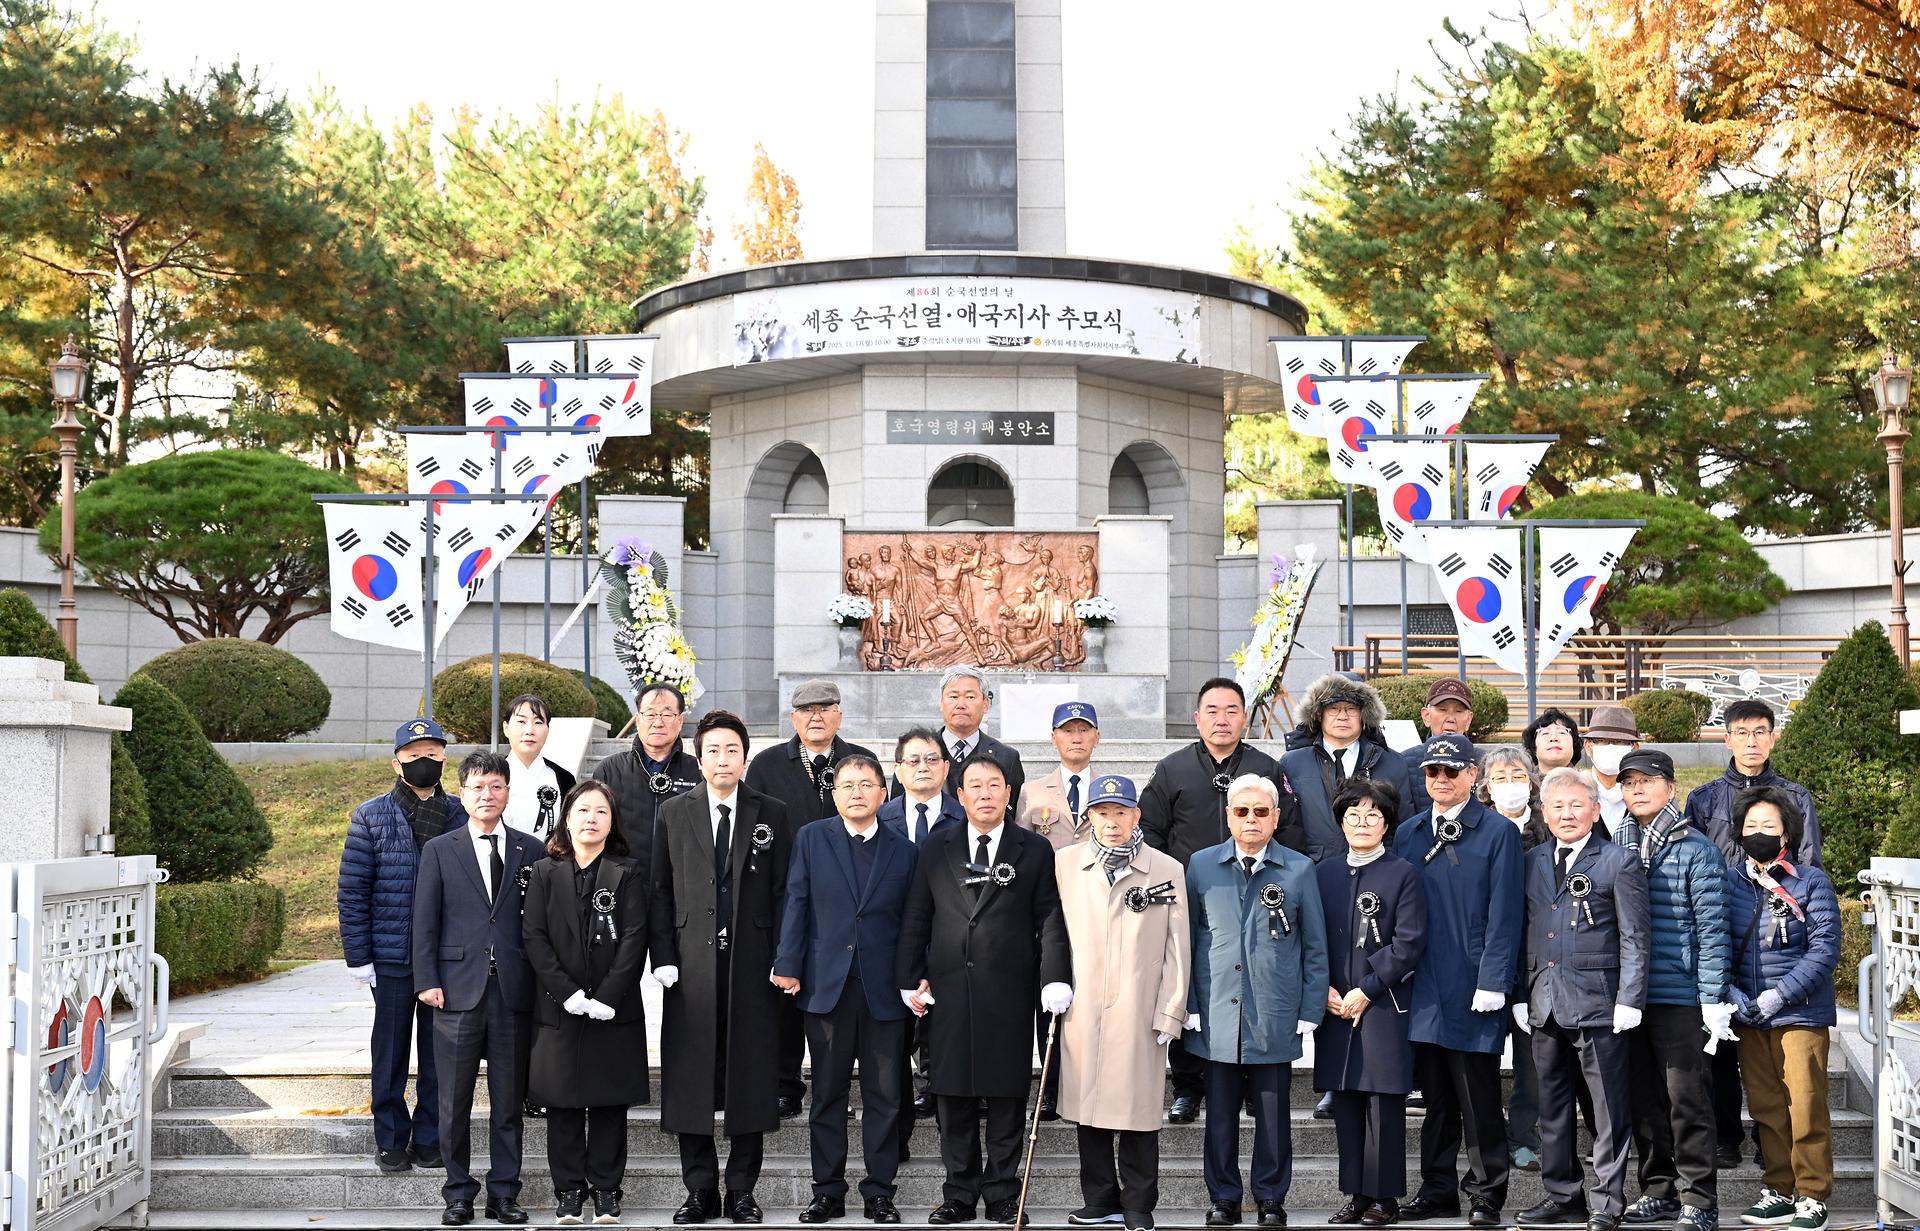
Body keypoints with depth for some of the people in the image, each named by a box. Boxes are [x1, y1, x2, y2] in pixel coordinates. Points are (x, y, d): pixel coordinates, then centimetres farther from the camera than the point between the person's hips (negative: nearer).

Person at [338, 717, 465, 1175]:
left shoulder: (460, 815, 5)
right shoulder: (371, 817, 1)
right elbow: (352, 890, 1)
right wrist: (357, 956, -5)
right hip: (392, 960, -1)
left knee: (439, 1052, 7)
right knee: (391, 1052, 7)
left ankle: (430, 1138, 18)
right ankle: (391, 1141, 18)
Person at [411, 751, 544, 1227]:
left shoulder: (530, 851, 8)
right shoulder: (439, 851, 6)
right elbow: (425, 920, 4)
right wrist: (428, 981, -5)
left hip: (513, 990, 1)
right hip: (458, 988, -1)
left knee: (508, 1100, 6)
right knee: (455, 1102, 4)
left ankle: (504, 1193, 14)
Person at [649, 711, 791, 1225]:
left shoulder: (771, 814, 6)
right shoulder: (673, 813, 8)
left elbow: (781, 892, 5)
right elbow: (661, 890, 6)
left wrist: (780, 960, -3)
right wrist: (664, 957, -2)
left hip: (751, 965, 0)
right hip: (692, 965, 0)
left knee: (751, 1078, 3)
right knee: (690, 1080, 2)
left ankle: (742, 1191, 12)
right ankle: (700, 1190, 12)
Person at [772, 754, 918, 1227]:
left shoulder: (904, 850, 7)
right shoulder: (811, 839, 6)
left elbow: (910, 921, 7)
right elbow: (796, 904, 2)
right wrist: (788, 966, -5)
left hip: (884, 991, 0)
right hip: (826, 986, 0)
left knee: (884, 1096, 3)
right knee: (827, 1094, 6)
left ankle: (879, 1192, 12)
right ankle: (828, 1191, 14)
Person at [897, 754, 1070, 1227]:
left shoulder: (1034, 850, 6)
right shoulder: (937, 847, 10)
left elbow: (1050, 919, 1)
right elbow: (916, 919, 11)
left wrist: (1055, 978, -11)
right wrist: (910, 978, 4)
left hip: (1009, 995, -1)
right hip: (948, 992, 2)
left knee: (1007, 1096, 3)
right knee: (953, 1099, 5)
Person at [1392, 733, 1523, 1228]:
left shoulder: (1498, 832, -2)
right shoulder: (1408, 833, 12)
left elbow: (1504, 914, -7)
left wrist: (1493, 982, -13)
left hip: (1473, 988, -4)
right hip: (1423, 985, 5)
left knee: (1479, 1099, 1)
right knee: (1435, 1094, 11)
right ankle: (1438, 1189, 20)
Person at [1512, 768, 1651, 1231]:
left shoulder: (1619, 862, -2)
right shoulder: (1532, 862, 13)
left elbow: (1635, 938, -5)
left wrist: (1629, 1000, -11)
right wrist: (1521, 997, 9)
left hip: (1597, 1002, -5)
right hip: (1544, 1005, 5)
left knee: (1609, 1110, -1)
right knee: (1553, 1107, 12)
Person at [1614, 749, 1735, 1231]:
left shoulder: (1695, 848, -3)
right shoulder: (1615, 846, 10)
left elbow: (1712, 928, -7)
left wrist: (1714, 1000, -12)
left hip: (1680, 996, -5)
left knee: (1687, 1100, -3)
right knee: (1643, 1100, 10)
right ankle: (1659, 1191, 21)